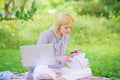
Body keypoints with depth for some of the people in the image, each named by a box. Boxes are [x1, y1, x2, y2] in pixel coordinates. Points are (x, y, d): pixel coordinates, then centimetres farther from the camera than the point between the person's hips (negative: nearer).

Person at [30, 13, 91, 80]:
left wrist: (70, 55, 1)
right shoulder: (45, 35, -8)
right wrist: (58, 58, -20)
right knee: (39, 71, -44)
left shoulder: (66, 37, 11)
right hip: (47, 69, -6)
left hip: (60, 69, 6)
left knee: (87, 71, -17)